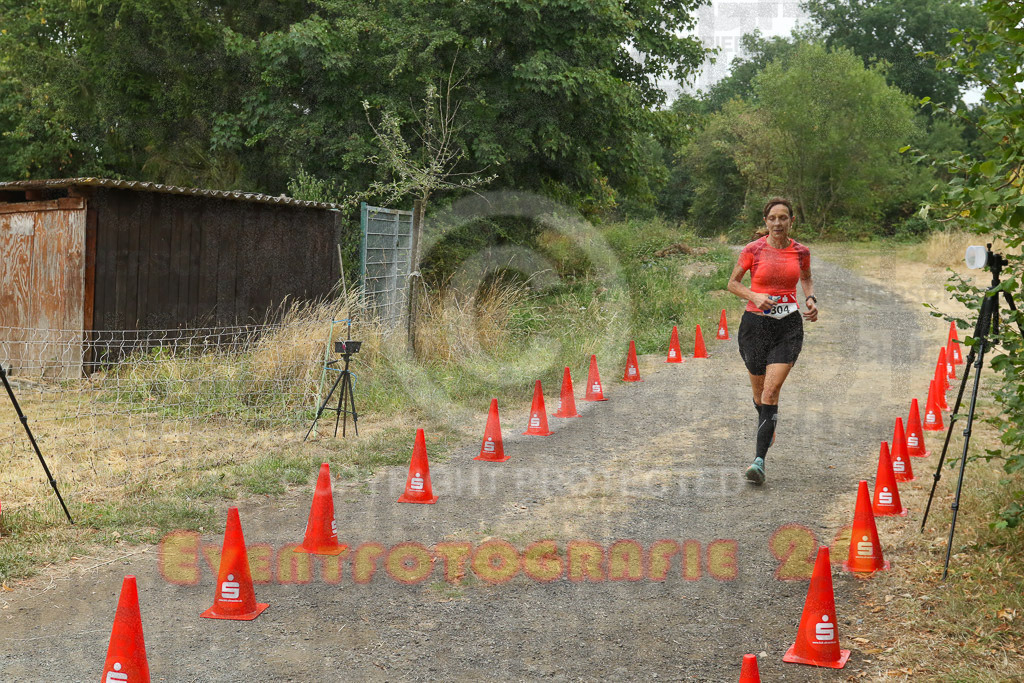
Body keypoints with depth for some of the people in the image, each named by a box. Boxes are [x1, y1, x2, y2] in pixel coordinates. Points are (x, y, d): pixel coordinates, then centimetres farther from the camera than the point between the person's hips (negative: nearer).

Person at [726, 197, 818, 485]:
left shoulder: (801, 251, 2)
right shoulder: (753, 250, -4)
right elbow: (732, 283, 5)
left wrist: (811, 299, 3)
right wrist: (754, 296, -13)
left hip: (789, 326, 0)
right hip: (755, 323, 0)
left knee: (772, 389, -14)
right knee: (759, 388, 13)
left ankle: (759, 459, -16)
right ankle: (767, 426, 49)